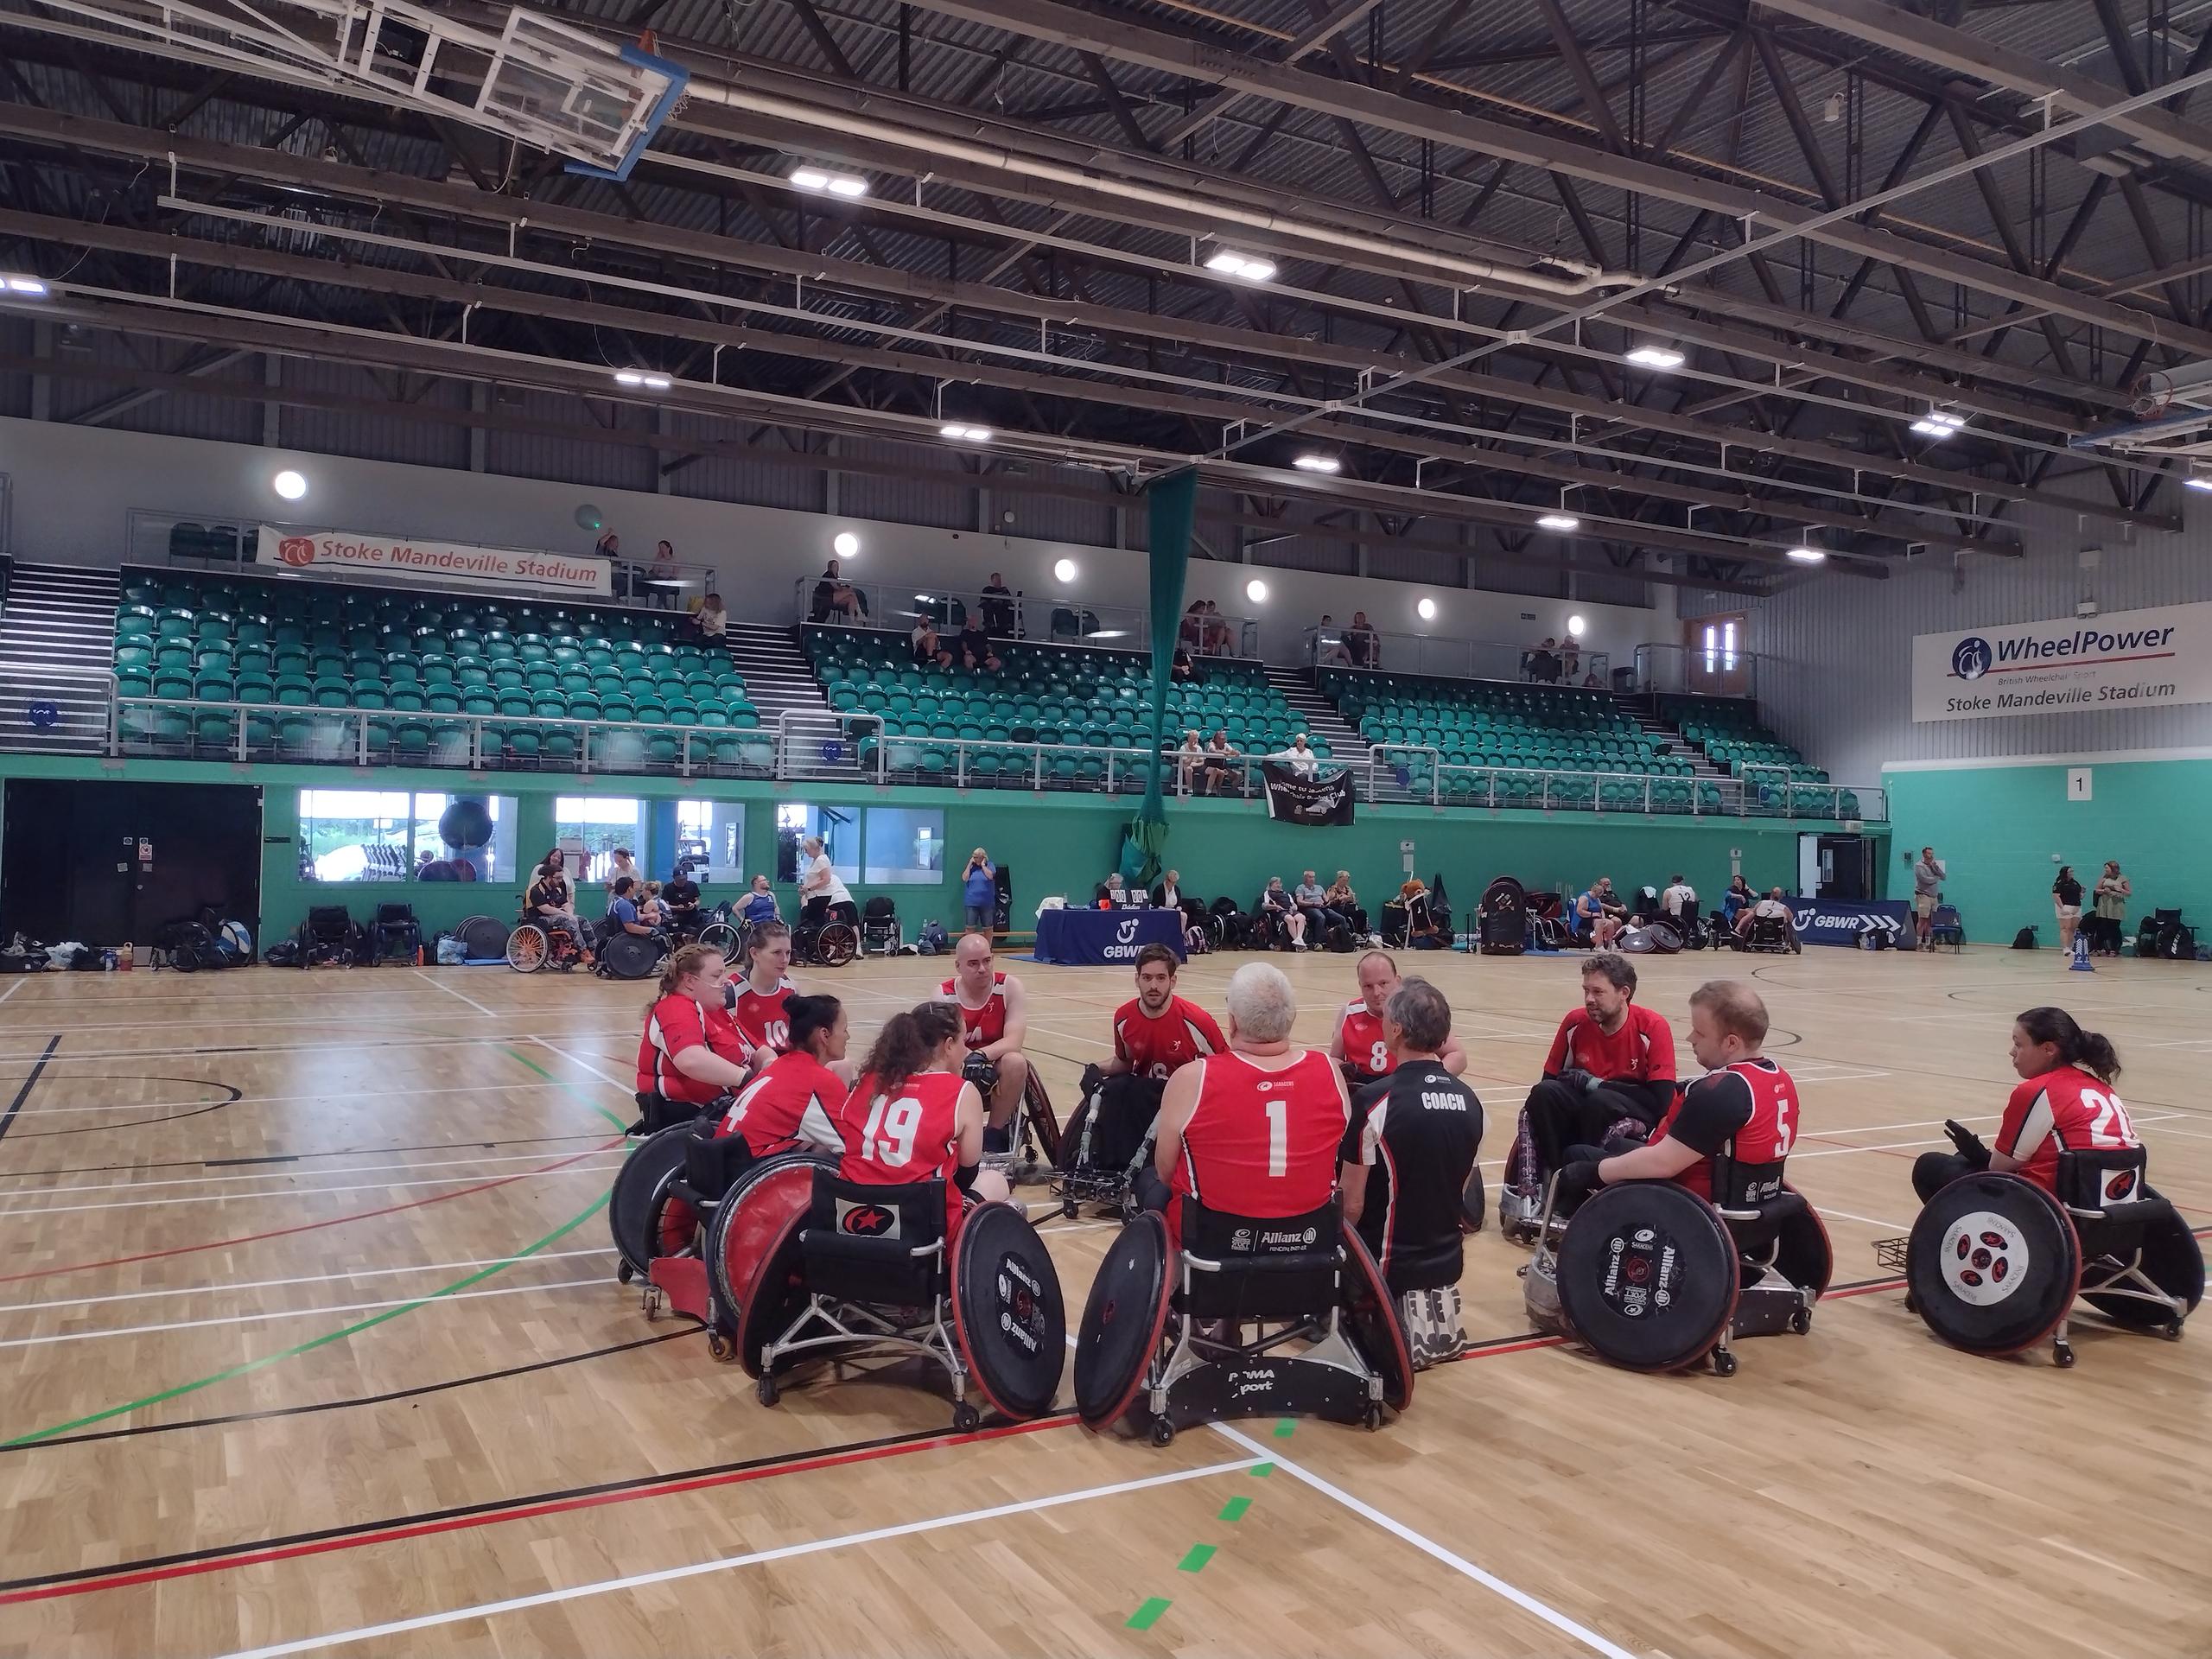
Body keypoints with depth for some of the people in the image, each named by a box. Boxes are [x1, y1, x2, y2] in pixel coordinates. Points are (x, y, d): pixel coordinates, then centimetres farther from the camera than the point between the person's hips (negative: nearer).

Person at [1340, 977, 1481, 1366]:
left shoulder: (1375, 1100, -22)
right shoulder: (1468, 1100, -4)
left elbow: (1351, 1204, -16)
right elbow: (1459, 1188, 9)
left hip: (1390, 1266, -6)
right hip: (1447, 1260, 7)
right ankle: (1435, 1303, 15)